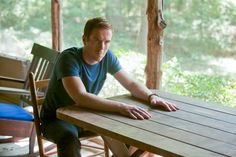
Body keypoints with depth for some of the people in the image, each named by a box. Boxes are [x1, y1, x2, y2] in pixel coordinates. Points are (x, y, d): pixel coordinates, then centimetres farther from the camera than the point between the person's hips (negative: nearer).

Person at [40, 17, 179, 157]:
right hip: (57, 119, -6)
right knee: (69, 139, -37)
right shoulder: (69, 58, -25)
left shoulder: (107, 56, -6)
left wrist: (151, 96, -20)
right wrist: (121, 107, -46)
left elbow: (131, 83, 1)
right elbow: (81, 97, -38)